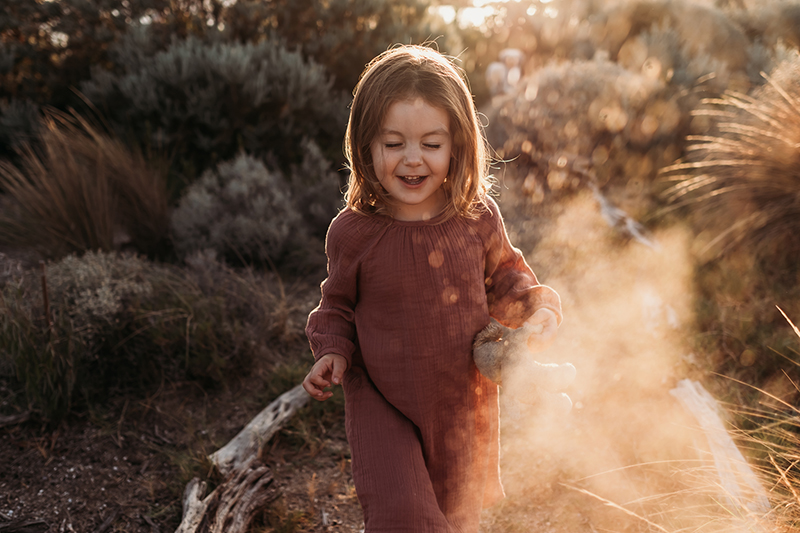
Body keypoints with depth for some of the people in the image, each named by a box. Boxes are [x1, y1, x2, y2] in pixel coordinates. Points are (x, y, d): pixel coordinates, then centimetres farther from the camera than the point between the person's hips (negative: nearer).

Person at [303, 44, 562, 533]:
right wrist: (333, 352, -14)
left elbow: (504, 276, 7)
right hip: (382, 400, -2)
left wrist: (537, 308, -11)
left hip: (465, 400, 3)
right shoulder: (353, 233, -15)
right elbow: (338, 304, 2)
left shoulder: (478, 218, -11)